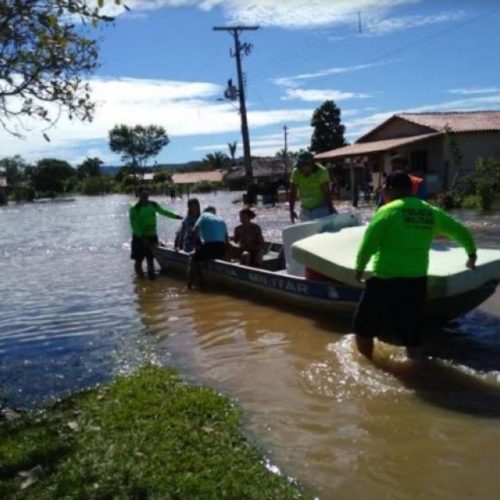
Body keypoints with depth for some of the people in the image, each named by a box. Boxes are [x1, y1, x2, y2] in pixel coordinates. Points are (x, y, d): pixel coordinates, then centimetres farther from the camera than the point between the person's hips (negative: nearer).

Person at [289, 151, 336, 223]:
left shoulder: (321, 172, -12)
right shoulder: (296, 172, -4)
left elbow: (327, 192, -12)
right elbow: (293, 193, 0)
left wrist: (331, 209, -15)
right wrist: (291, 211, -3)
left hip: (321, 209, -4)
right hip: (305, 210, 4)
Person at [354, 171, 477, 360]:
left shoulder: (387, 211, -8)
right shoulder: (431, 212, 8)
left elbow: (367, 245, -10)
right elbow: (462, 232, 19)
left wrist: (359, 268, 7)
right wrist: (471, 254, 37)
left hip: (385, 280, -5)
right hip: (417, 281, 5)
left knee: (364, 328, 15)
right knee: (412, 335, 15)